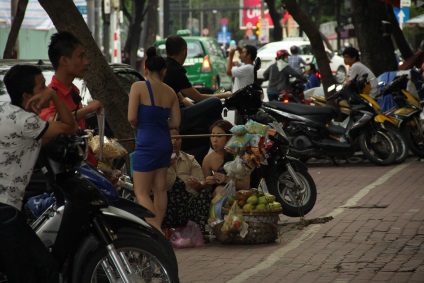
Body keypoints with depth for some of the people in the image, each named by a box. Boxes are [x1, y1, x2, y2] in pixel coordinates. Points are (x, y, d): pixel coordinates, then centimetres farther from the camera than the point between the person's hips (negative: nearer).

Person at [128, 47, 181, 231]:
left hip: (147, 143, -6)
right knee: (160, 189, 14)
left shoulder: (139, 87, -10)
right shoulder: (170, 92, 5)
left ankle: (155, 230, -12)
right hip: (164, 143, 6)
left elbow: (131, 118, -14)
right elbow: (175, 122, 5)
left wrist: (138, 125, 7)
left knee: (141, 192, 0)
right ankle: (158, 227, 20)